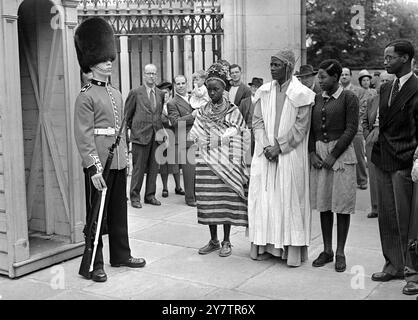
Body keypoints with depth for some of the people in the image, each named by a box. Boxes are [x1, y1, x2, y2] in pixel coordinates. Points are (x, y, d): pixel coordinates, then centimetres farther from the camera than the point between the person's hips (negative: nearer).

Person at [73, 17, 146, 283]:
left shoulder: (116, 94, 14)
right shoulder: (86, 96, -10)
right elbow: (84, 136, -15)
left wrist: (125, 156, 16)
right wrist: (94, 168, -21)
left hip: (119, 161, 7)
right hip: (99, 163, -7)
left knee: (119, 211, 16)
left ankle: (121, 255, 29)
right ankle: (95, 264, 12)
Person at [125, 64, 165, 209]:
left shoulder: (160, 94, 12)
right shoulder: (135, 93, -1)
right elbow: (127, 114, 7)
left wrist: (160, 129, 15)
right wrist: (132, 128, 11)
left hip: (156, 135, 4)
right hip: (140, 135, -4)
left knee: (154, 167, 8)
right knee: (139, 167, -1)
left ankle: (150, 195, 18)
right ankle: (135, 197, 8)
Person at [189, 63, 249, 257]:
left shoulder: (233, 111, 1)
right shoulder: (202, 112, 10)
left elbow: (236, 138, -2)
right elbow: (194, 137, 6)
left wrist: (209, 140, -7)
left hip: (226, 164, -3)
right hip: (206, 164, 3)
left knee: (227, 201, 0)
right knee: (208, 202, 5)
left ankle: (226, 242, 12)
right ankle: (213, 240, 19)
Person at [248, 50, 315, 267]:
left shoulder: (301, 94, -4)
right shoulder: (264, 92, 8)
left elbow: (300, 127, -8)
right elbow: (257, 121, 6)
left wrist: (279, 147, -12)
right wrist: (265, 146, -8)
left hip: (290, 155, -4)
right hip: (265, 155, 4)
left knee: (290, 199, -1)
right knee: (264, 198, 4)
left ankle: (293, 249, 5)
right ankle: (264, 245, 13)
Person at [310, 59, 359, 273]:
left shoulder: (348, 98, -4)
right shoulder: (317, 99, 11)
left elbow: (351, 129, -9)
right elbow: (311, 128, 12)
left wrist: (333, 155, -13)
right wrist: (312, 153, -2)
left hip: (341, 153, -5)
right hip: (319, 153, 5)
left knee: (342, 205, 0)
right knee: (323, 204, 8)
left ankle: (340, 253, 9)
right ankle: (327, 250, 18)